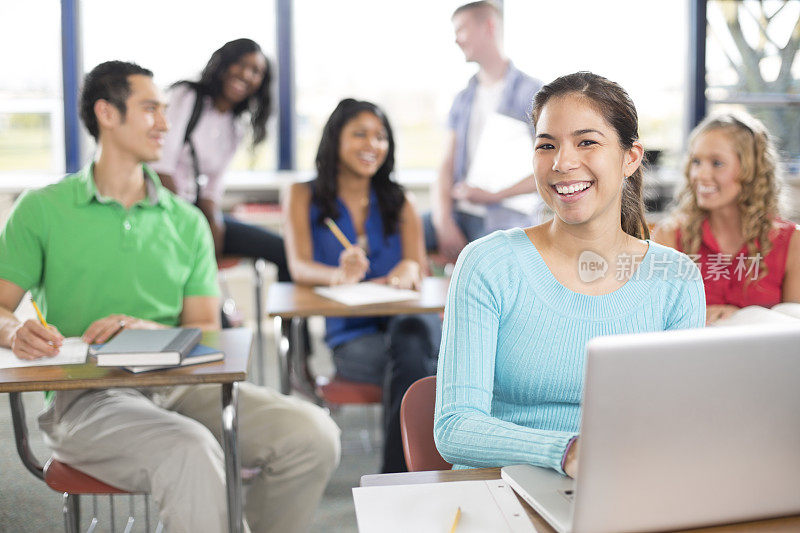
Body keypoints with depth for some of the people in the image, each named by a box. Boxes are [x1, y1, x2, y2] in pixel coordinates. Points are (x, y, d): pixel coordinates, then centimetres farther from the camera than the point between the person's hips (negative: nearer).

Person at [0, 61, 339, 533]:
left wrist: (146, 329, -12)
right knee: (192, 454, -36)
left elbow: (206, 329, 10)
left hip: (176, 384, 4)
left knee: (313, 434, -19)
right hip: (86, 395, -4)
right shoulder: (42, 210, 8)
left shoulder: (187, 222, 17)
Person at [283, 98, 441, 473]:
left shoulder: (399, 201, 20)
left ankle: (395, 480, -34)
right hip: (351, 336, -2)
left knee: (409, 337, -37)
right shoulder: (304, 197, 12)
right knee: (415, 363, -34)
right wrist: (340, 275, -30)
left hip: (407, 319, 2)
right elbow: (299, 267, -4)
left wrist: (408, 270, -22)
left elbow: (416, 266, 7)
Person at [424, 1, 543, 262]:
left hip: (506, 214, -5)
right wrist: (444, 223, -8)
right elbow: (447, 167, 10)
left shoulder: (531, 92, 1)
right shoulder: (463, 99, 19)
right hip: (458, 211, 6)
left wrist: (492, 195, -12)